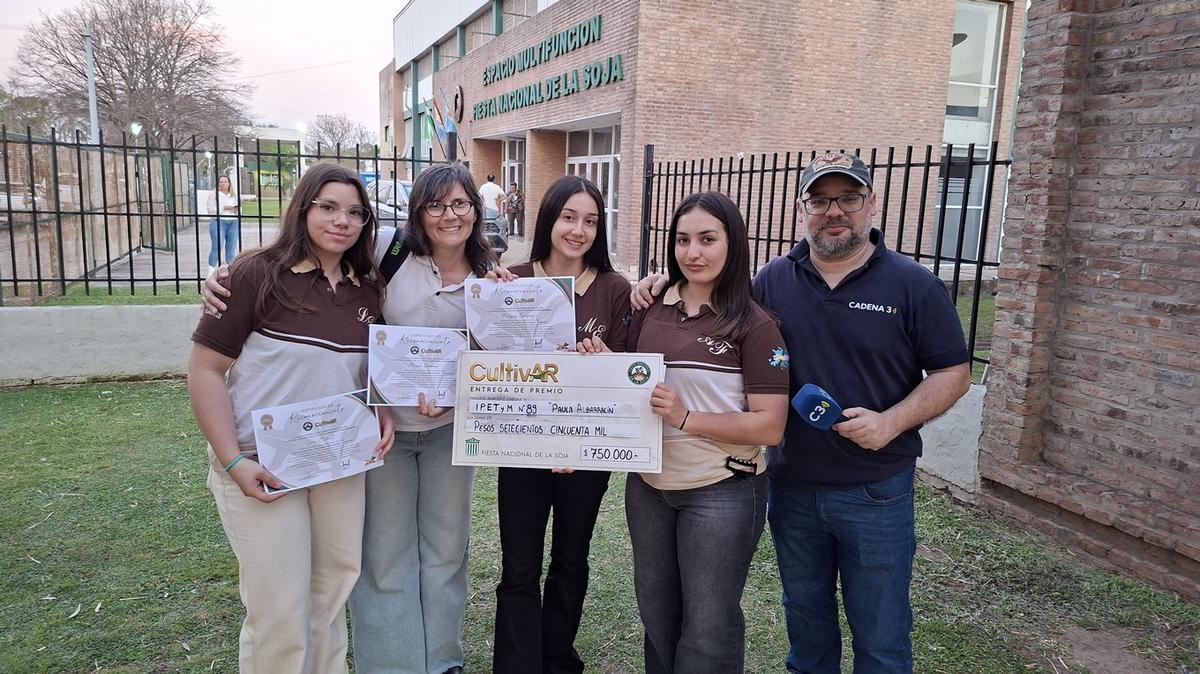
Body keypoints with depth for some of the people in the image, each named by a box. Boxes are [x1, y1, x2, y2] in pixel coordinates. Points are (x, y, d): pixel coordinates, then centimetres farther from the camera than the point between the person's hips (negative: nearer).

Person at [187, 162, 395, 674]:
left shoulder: (367, 291, 5)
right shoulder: (258, 274, -11)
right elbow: (205, 370, -11)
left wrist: (382, 411, -2)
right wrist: (234, 462, -17)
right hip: (262, 463, -5)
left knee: (333, 590, 17)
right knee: (279, 612, 2)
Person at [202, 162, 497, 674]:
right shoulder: (389, 250, -12)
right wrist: (225, 276, -20)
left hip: (449, 428, 3)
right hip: (383, 426, -2)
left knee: (445, 550, 16)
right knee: (385, 556, 7)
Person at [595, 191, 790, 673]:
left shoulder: (755, 324, -12)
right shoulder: (651, 310, 2)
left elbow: (770, 426, -16)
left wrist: (686, 418, -24)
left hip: (722, 491, -5)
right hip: (648, 484, 5)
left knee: (708, 626, 10)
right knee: (655, 611, 23)